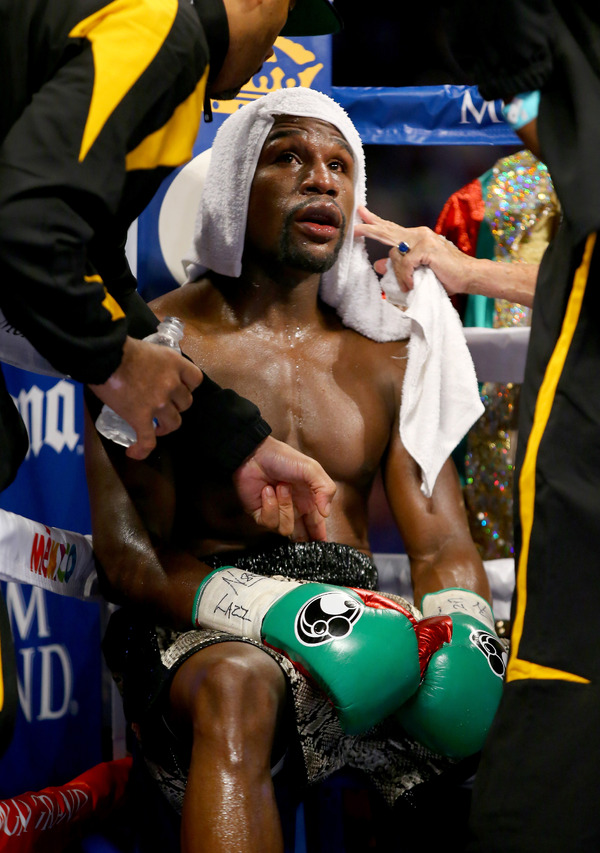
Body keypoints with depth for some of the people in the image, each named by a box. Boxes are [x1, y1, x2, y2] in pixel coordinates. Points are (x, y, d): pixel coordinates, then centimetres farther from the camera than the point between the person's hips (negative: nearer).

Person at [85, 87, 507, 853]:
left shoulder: (385, 359, 17)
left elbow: (442, 546, 13)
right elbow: (128, 558, -5)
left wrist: (460, 636, -14)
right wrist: (287, 615, -24)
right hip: (200, 629, -4)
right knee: (239, 684, -40)